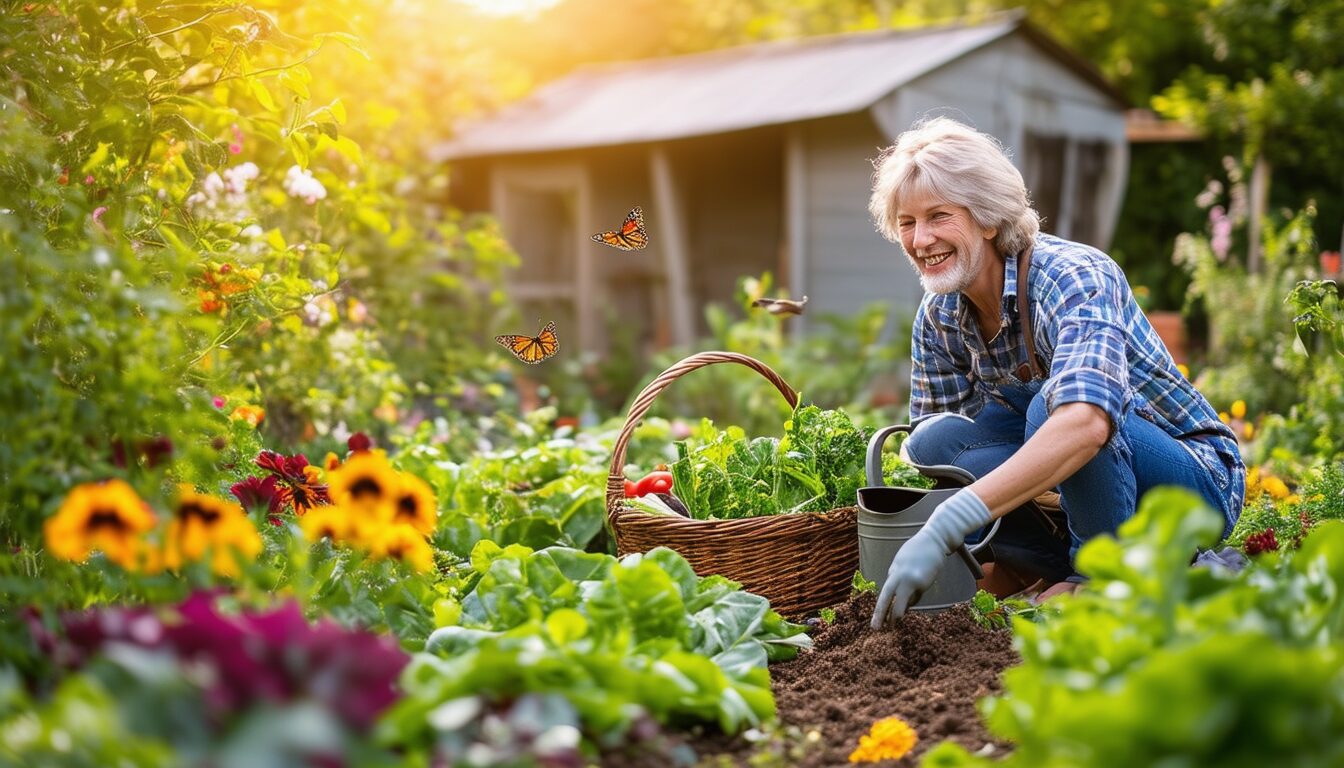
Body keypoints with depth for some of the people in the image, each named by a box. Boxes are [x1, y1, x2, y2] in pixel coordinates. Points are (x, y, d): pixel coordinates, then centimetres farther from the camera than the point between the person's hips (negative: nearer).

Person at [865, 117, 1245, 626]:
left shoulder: (1074, 278, -26)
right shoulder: (937, 316, -4)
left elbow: (1086, 421, -46)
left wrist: (945, 526, -52)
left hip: (1198, 483, -6)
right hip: (1069, 472, 6)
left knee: (1052, 402, -34)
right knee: (930, 444, -16)